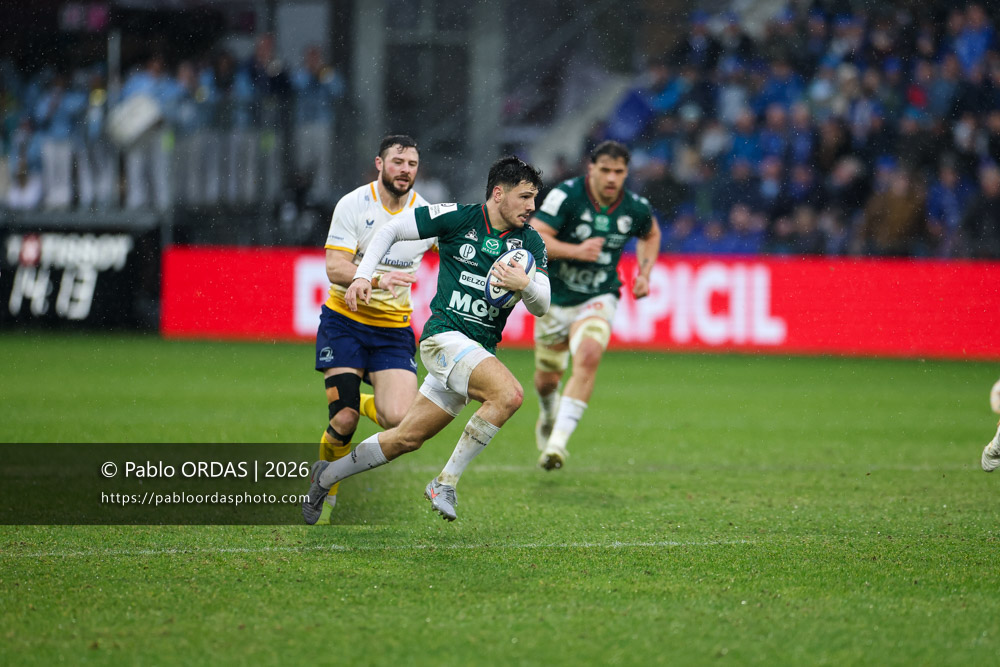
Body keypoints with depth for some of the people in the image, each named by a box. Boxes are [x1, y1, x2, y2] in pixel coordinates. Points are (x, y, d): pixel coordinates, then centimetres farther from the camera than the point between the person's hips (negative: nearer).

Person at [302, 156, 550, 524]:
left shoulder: (530, 241, 4)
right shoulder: (458, 217, -8)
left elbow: (541, 306, 2)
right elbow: (391, 229, 4)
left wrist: (525, 284, -20)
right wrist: (362, 276, -4)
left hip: (480, 351, 6)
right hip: (444, 337, -6)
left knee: (407, 438, 9)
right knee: (509, 393, -29)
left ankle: (327, 475, 29)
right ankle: (445, 482, -19)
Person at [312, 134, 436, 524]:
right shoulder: (353, 205, -9)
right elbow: (335, 269, -16)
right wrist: (378, 279, -33)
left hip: (394, 327, 3)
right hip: (345, 320, -2)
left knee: (398, 418, -17)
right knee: (344, 421, -14)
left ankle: (366, 402, 20)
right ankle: (326, 494, 13)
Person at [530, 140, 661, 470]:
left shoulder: (635, 209, -8)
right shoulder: (566, 196, -18)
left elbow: (651, 234, 17)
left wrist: (644, 273, 3)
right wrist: (576, 250, -36)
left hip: (599, 298, 0)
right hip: (555, 298, 0)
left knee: (588, 356, -29)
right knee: (548, 377, 12)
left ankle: (558, 440, -30)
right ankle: (548, 415, 51)